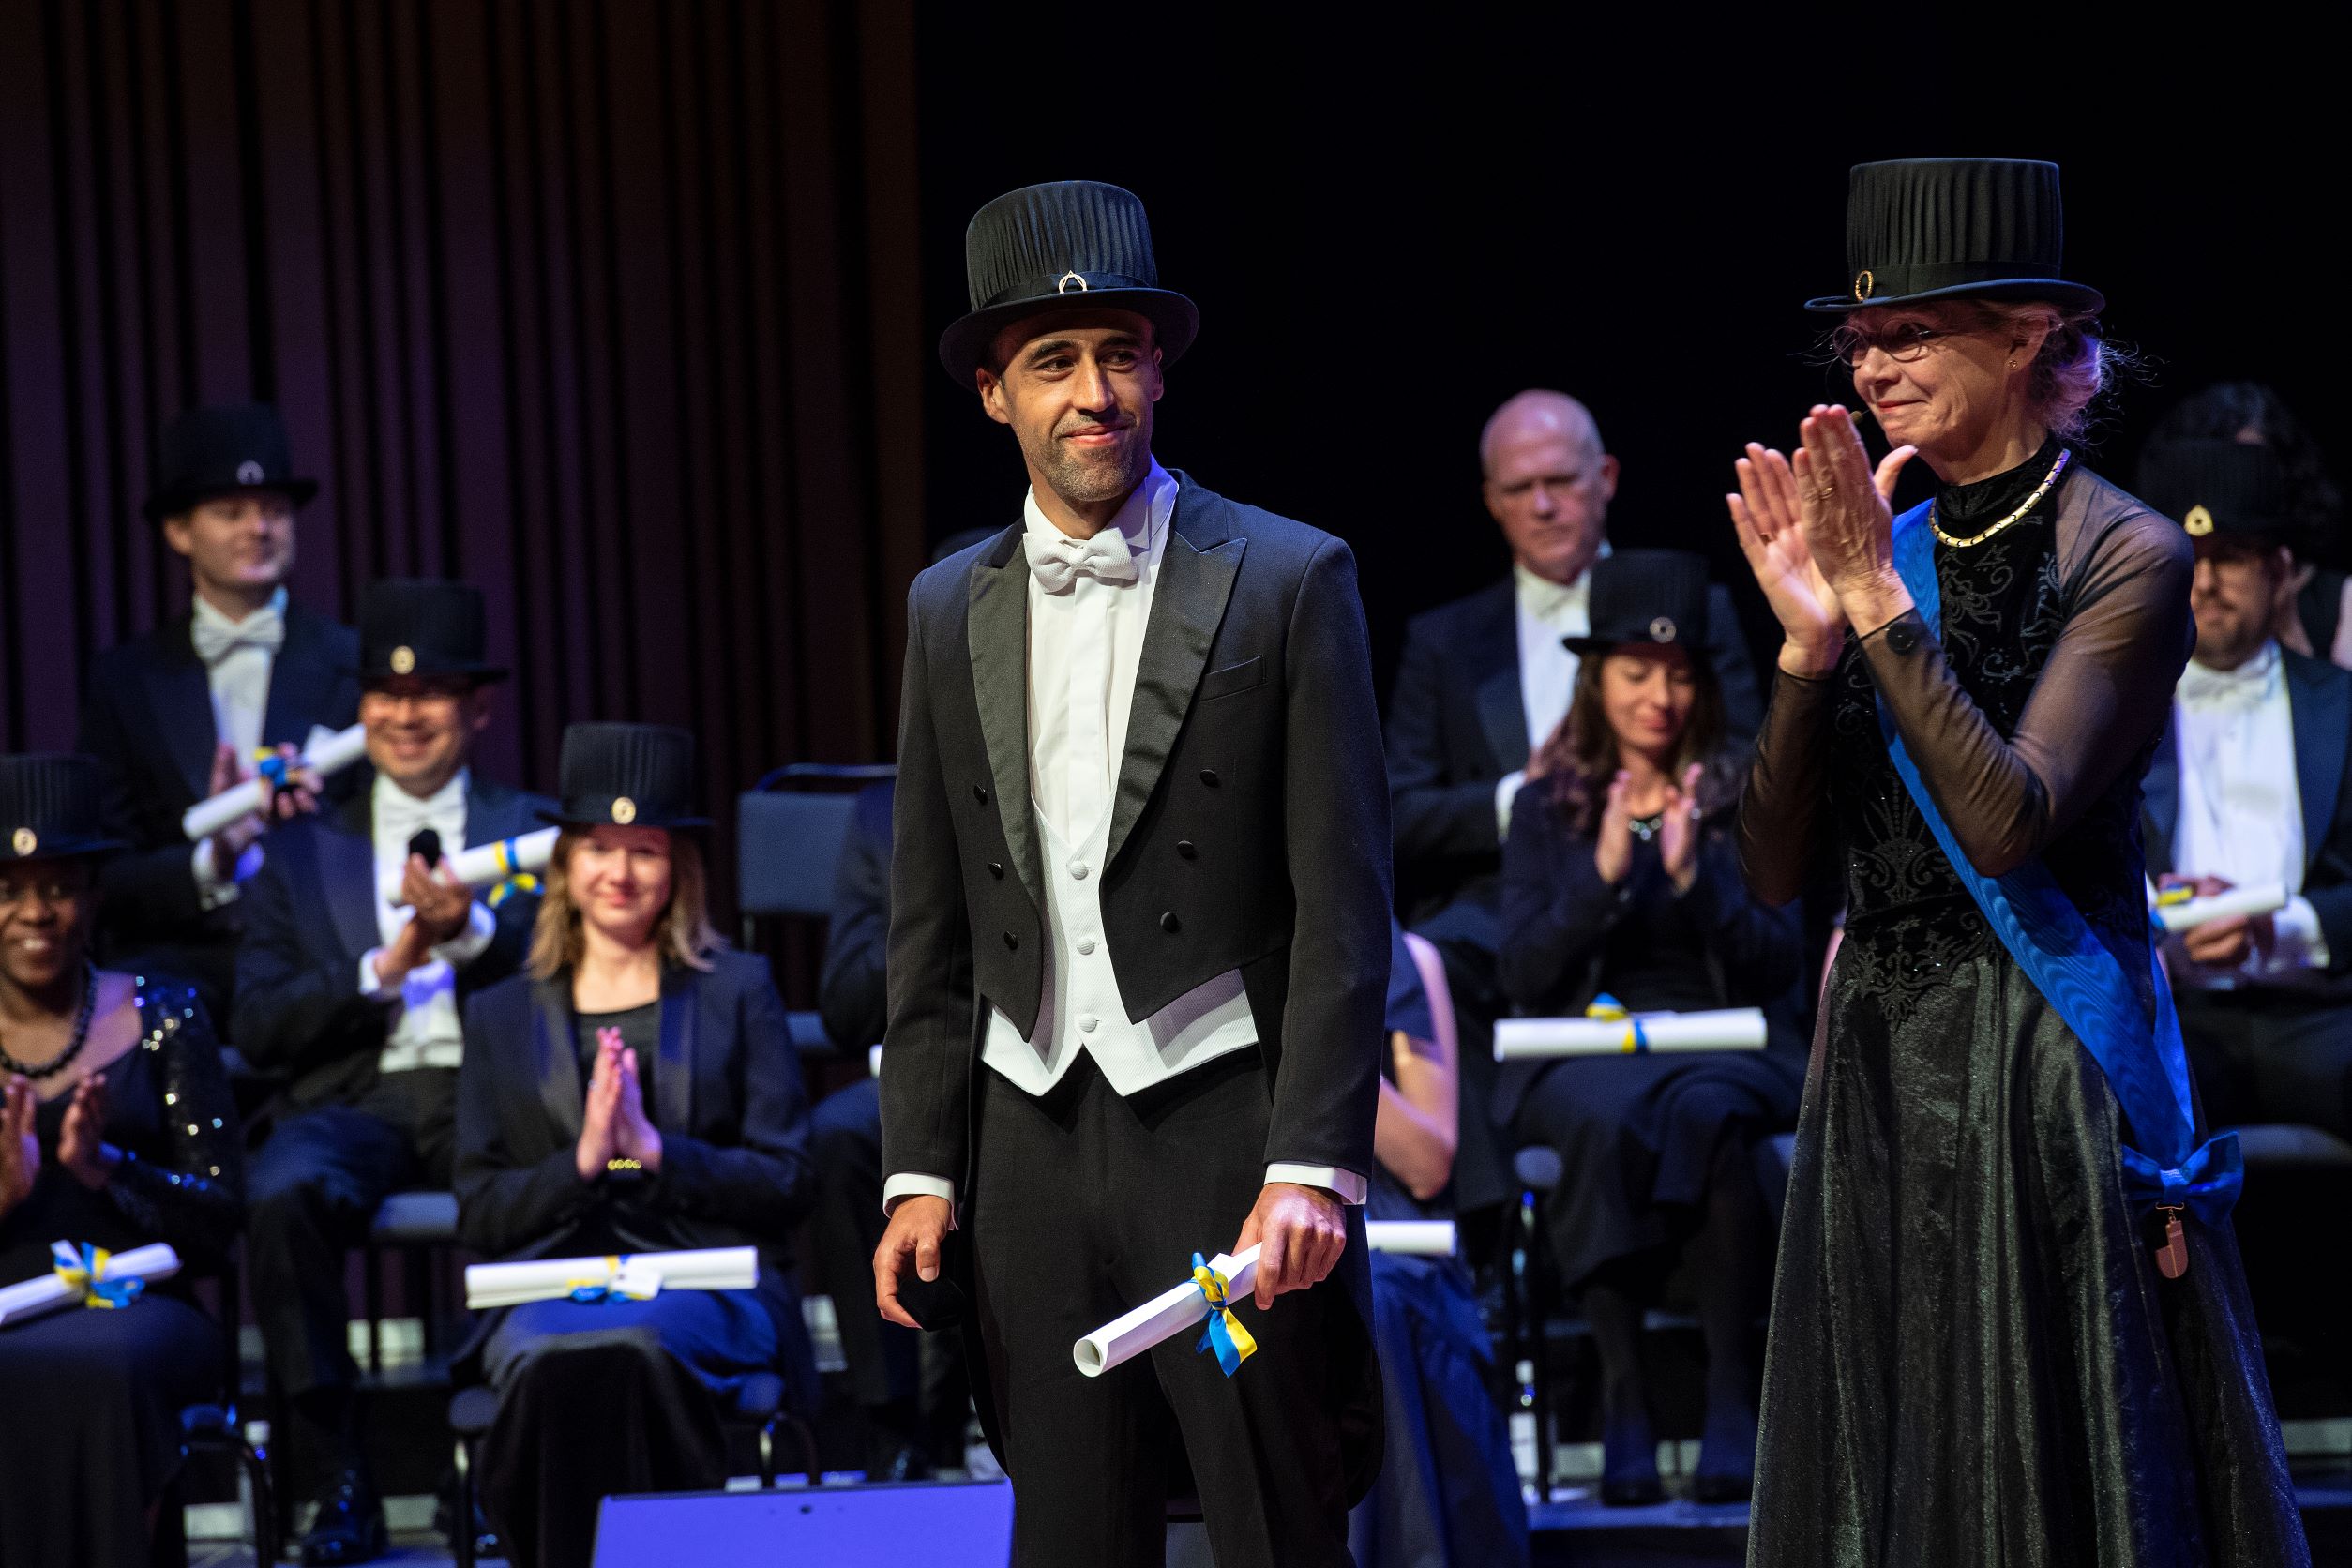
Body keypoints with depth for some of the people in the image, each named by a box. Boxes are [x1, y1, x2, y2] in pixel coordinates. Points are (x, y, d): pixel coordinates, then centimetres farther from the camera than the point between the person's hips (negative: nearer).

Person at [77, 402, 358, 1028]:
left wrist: (311, 809, -11)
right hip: (182, 965, 1)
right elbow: (106, 879, 9)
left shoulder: (360, 665, 10)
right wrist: (209, 864, -11)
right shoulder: (124, 679, 13)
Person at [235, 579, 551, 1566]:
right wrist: (384, 967, -4)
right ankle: (340, 1478, -25)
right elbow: (261, 1028, 11)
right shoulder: (304, 855, 21)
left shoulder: (532, 831, 19)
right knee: (285, 1193, -34)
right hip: (358, 1102, 1)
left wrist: (469, 930, -15)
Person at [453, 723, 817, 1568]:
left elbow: (790, 1183, 6)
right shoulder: (502, 1015, 19)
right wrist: (582, 1161, -6)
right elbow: (478, 1214, 12)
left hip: (709, 1286, -1)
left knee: (627, 1347, -38)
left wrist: (656, 1152, -8)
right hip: (547, 1294, 1)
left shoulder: (737, 991, 15)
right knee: (551, 1361, -37)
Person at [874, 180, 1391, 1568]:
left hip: (1226, 1127, -4)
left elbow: (1344, 904, -6)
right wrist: (920, 1168, 6)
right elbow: (929, 924, 14)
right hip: (1032, 1140, 4)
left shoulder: (1289, 581, -2)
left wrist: (1314, 1166, -13)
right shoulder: (952, 610, 11)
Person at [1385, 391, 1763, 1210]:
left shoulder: (1693, 615, 20)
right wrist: (1517, 797, -7)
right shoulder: (1445, 642, 23)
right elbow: (1398, 819, 11)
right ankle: (1487, 1202, -37)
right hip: (1499, 900, 2)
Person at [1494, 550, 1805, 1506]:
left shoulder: (1744, 800, 13)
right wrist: (1603, 874, -10)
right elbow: (1521, 976, 4)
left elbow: (1779, 966, 5)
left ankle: (1733, 1401, -35)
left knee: (1703, 1112, -37)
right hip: (1582, 1053, 0)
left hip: (1730, 1047, 0)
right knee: (1610, 1118, -37)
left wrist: (1693, 874, -10)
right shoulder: (1548, 808, 14)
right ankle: (1622, 1404, -35)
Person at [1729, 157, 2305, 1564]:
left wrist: (1885, 610, -17)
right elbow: (1776, 870, 4)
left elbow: (2013, 826, -20)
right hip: (1880, 1064, 6)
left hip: (2050, 1069, -6)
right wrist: (1810, 642, -9)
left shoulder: (2124, 559, -8)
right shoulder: (1884, 546, 8)